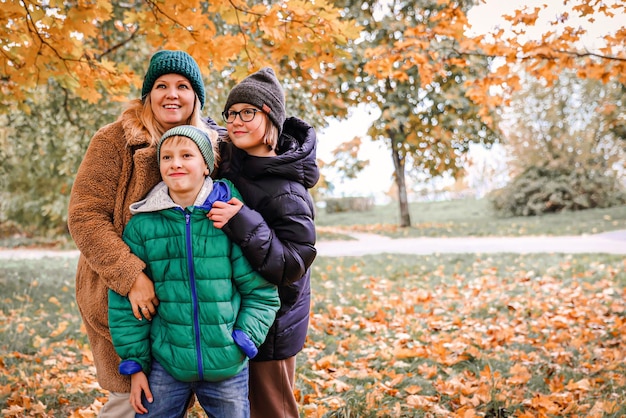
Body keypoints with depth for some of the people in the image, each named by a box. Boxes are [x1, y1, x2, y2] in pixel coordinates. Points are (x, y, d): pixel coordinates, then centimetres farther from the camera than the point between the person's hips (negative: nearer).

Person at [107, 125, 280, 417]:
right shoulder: (142, 224, -3)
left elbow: (261, 292, -2)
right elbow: (125, 302, 2)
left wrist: (243, 343, -10)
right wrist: (135, 363, 1)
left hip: (228, 369, -1)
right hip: (165, 365, 1)